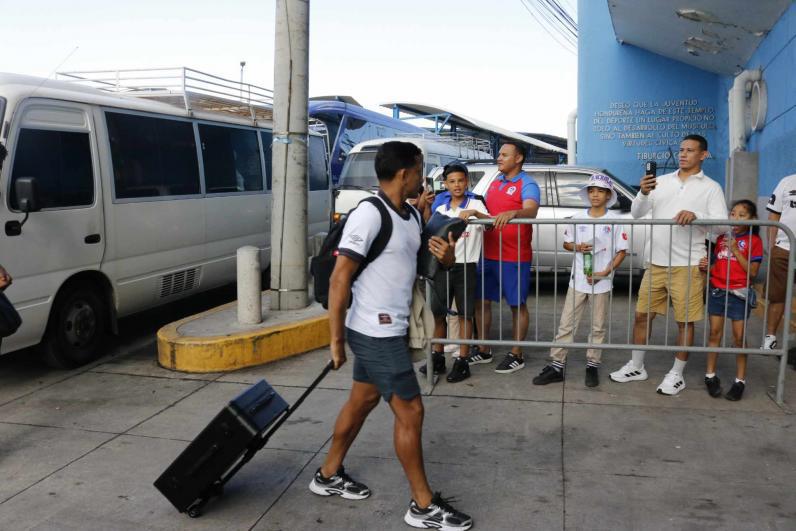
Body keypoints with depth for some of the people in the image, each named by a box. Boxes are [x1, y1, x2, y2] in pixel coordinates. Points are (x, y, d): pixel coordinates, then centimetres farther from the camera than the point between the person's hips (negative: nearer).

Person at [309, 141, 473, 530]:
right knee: (410, 413, -2)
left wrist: (446, 257, -6)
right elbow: (339, 279, -20)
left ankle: (328, 476, 37)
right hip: (375, 333, -9)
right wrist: (336, 340, -18)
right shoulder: (369, 214, -20)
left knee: (362, 401, 19)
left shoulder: (411, 217, 8)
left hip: (388, 330, 9)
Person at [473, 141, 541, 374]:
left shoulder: (527, 184, -10)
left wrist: (512, 213, -49)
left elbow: (531, 211, -29)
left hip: (514, 257, -7)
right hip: (487, 254, 8)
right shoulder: (495, 182, 14)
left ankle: (516, 355, 15)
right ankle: (483, 350, 25)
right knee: (481, 301, 11)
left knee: (517, 304, 4)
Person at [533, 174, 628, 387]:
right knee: (566, 324, 2)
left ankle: (592, 366, 20)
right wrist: (577, 247, -10)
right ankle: (556, 366, 7)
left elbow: (621, 251, -1)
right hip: (578, 280, 2)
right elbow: (566, 243, 12)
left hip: (602, 282, -1)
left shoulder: (614, 220, -3)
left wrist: (607, 271, -14)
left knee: (598, 327, 8)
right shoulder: (577, 218, 3)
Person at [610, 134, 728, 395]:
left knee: (685, 321, 3)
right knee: (642, 315, 8)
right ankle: (636, 367, 22)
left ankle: (677, 374, 16)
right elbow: (636, 213, 5)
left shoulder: (711, 187, 2)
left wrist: (696, 215, -24)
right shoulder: (661, 181, 10)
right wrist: (644, 193, -14)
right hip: (656, 262, 3)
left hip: (688, 265, -3)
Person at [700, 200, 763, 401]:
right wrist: (707, 266, -7)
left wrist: (736, 250, -15)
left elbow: (753, 272, -9)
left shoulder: (753, 241, -4)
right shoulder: (722, 238, 9)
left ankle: (740, 380, 12)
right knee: (715, 332, 7)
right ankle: (710, 375, 15)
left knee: (739, 336, 2)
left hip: (739, 293, -3)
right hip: (717, 291, 4)